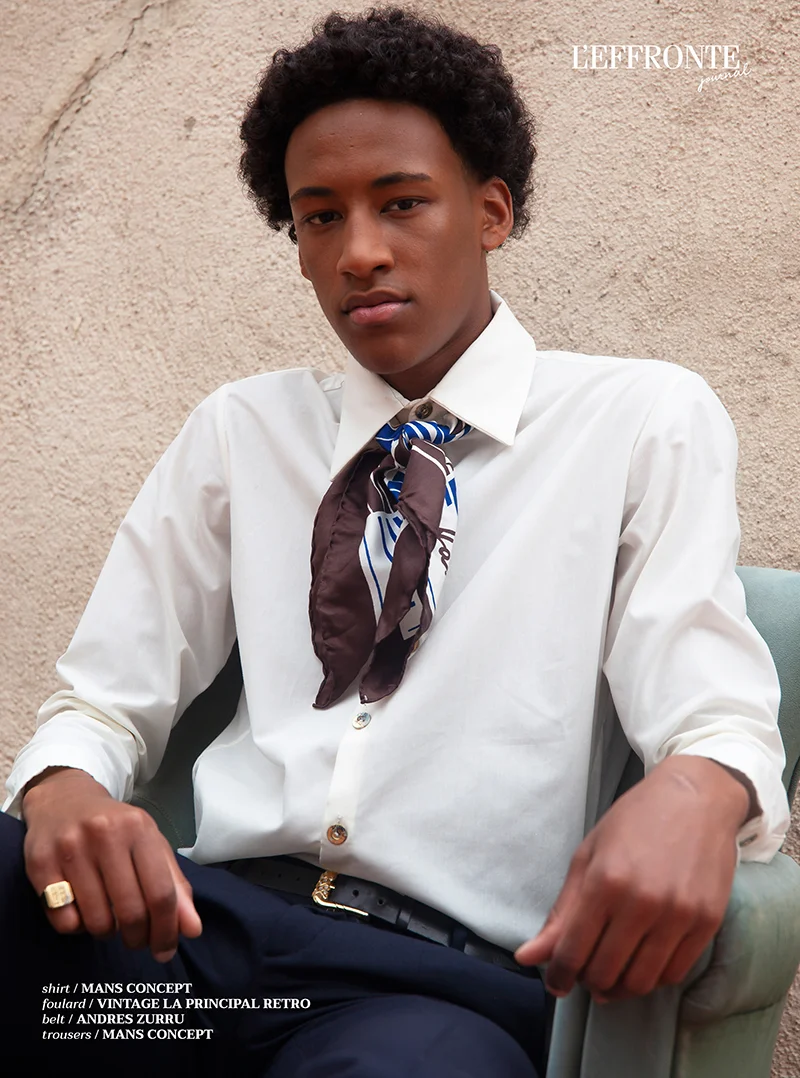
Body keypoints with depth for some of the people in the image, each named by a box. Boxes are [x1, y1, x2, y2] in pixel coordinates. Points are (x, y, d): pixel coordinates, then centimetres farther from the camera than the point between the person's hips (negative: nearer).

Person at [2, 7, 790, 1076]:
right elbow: (107, 696, 12)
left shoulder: (649, 421, 8)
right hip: (204, 917, 3)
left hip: (451, 973, -2)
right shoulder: (238, 432, 17)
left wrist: (696, 793, -27)